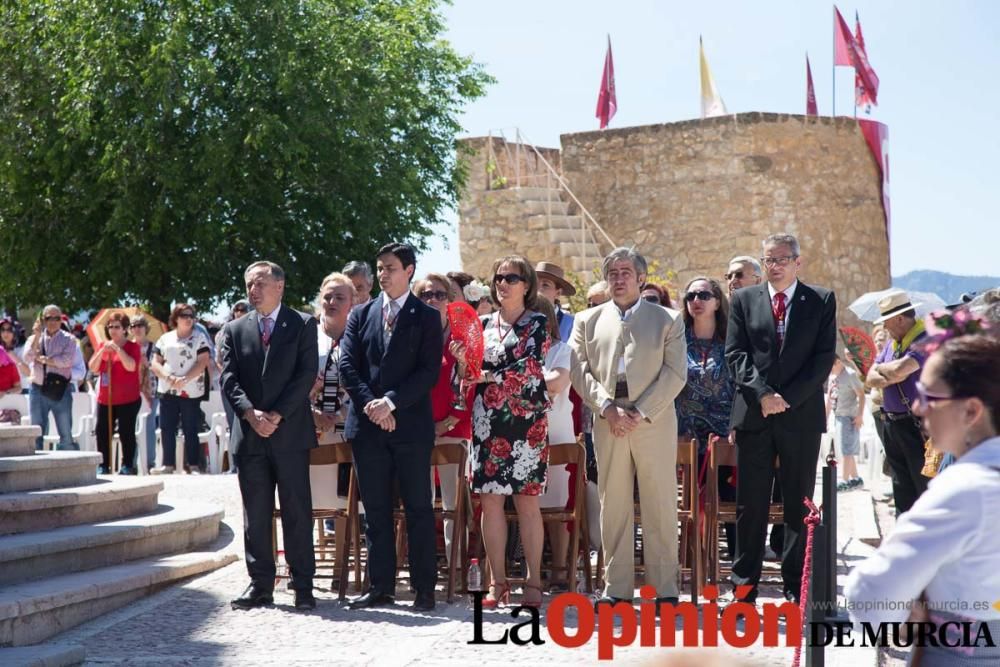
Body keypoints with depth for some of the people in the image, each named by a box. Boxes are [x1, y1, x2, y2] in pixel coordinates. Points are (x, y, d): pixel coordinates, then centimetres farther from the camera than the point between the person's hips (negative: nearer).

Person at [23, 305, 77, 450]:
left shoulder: (68, 339, 5)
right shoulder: (34, 338, 12)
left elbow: (67, 360, -13)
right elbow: (27, 358, -5)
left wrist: (42, 359, -7)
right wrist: (37, 336, -9)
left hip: (60, 390, -3)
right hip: (37, 390, 3)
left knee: (66, 435, -3)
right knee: (37, 435, 7)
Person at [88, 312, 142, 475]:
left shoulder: (132, 346, -2)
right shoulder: (102, 346, 12)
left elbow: (131, 366, -18)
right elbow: (93, 368, 4)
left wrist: (117, 348, -20)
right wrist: (102, 351, -10)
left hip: (128, 400, -5)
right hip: (105, 399, 5)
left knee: (126, 432, -2)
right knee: (102, 432, 5)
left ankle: (127, 465, 6)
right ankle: (103, 465, 13)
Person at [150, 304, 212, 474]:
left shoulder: (199, 337, 2)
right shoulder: (165, 339, 11)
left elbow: (203, 363, -7)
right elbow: (155, 363, 7)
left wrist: (185, 379, -17)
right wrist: (169, 378, -11)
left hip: (191, 392, -3)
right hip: (167, 390, 3)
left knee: (190, 429, -2)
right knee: (167, 428, 3)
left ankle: (192, 465, 1)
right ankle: (168, 464, 8)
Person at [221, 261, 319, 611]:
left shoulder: (302, 324, 3)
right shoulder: (234, 329, 12)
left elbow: (306, 374, -6)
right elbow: (229, 379, 4)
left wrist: (277, 415, -13)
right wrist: (251, 414, -12)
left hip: (291, 432, -3)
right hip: (249, 436, 3)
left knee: (297, 512, 0)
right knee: (255, 514, 5)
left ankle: (302, 585, 6)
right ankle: (260, 584, 11)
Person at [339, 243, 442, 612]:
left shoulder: (427, 317, 3)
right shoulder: (360, 315, 13)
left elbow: (429, 371, -6)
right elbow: (347, 365, 4)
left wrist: (391, 401, -15)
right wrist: (370, 403, -10)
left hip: (410, 425, -3)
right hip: (367, 425, 3)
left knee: (418, 509, 0)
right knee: (375, 510, 7)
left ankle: (424, 589, 4)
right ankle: (380, 587, 12)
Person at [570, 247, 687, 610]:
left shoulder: (668, 320, 9)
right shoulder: (587, 320, 14)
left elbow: (675, 373, 0)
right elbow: (580, 371, 6)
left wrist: (641, 412, -10)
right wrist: (607, 407, -9)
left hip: (654, 423, -2)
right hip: (608, 424, 2)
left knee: (660, 507, -1)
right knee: (613, 507, 3)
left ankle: (665, 589, 4)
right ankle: (616, 587, 8)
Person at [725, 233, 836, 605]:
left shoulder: (821, 301, 6)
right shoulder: (743, 300, 9)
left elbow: (824, 357, -1)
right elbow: (736, 354, 2)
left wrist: (789, 398, -11)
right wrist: (762, 393, -12)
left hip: (801, 415, -1)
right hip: (754, 415, 1)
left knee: (799, 503, 4)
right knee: (750, 503, 2)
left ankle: (795, 587, 10)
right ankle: (745, 585, 8)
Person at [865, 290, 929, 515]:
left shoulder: (925, 340, -13)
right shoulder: (892, 343, 15)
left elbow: (900, 369, -26)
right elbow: (871, 378, 11)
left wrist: (881, 368, -5)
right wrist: (890, 377, -11)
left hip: (917, 426, -9)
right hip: (891, 424, 9)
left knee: (924, 485, -6)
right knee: (901, 487, 14)